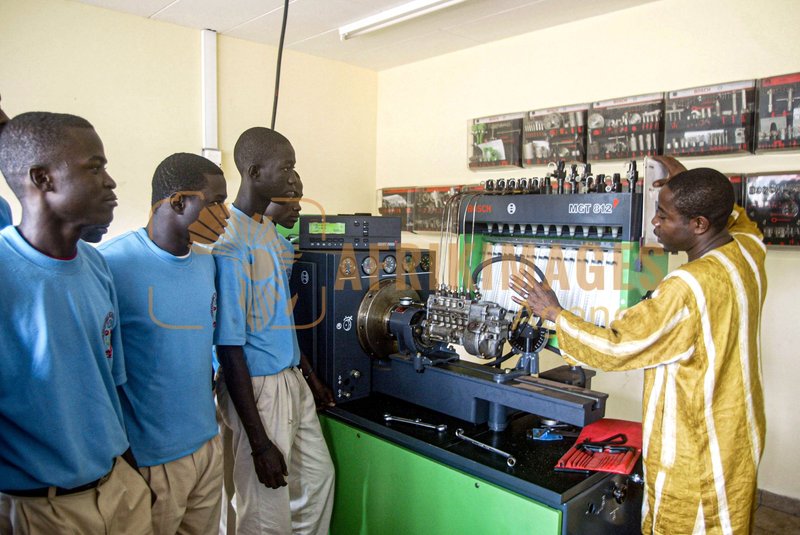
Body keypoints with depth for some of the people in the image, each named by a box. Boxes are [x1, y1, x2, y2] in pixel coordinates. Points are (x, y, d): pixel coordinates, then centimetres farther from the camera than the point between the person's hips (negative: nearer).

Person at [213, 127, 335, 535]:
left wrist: (309, 373, 19)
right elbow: (229, 349, -21)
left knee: (318, 478, 22)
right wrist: (259, 443, -18)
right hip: (257, 389, -9)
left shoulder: (268, 229, 6)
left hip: (292, 380, 9)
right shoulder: (232, 244, -22)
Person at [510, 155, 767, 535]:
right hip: (736, 435, 9)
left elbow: (615, 349, -26)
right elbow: (741, 221, 21)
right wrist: (691, 186, 16)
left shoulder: (689, 287, -32)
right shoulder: (749, 251, -6)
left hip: (697, 450, -9)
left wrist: (554, 314, -15)